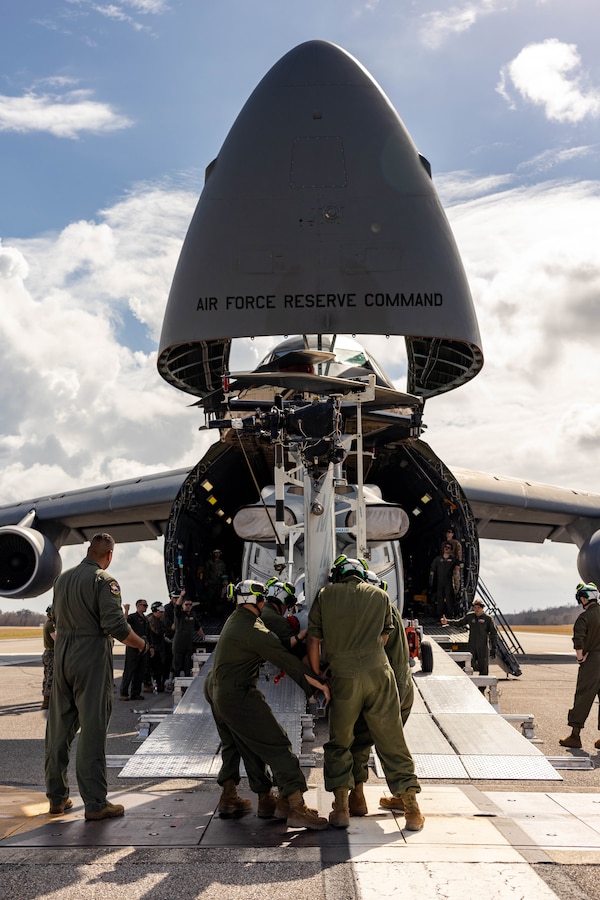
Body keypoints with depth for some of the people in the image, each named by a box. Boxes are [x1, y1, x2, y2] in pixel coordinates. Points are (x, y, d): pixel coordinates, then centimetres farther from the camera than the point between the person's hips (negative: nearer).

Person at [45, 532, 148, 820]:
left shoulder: (62, 579, 10)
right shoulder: (104, 581, -12)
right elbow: (116, 626, -18)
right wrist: (141, 644, -3)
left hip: (61, 656, 7)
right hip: (92, 658, -7)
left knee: (59, 728, 13)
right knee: (92, 729, -3)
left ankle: (57, 797, 22)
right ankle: (95, 803, 1)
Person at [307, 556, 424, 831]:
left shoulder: (326, 595, 8)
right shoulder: (380, 595, 13)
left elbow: (314, 641, 8)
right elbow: (384, 637, 16)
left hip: (344, 677, -1)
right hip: (379, 673, 1)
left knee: (338, 743, 13)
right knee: (392, 741, 7)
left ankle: (341, 808, 7)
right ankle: (411, 807, 7)